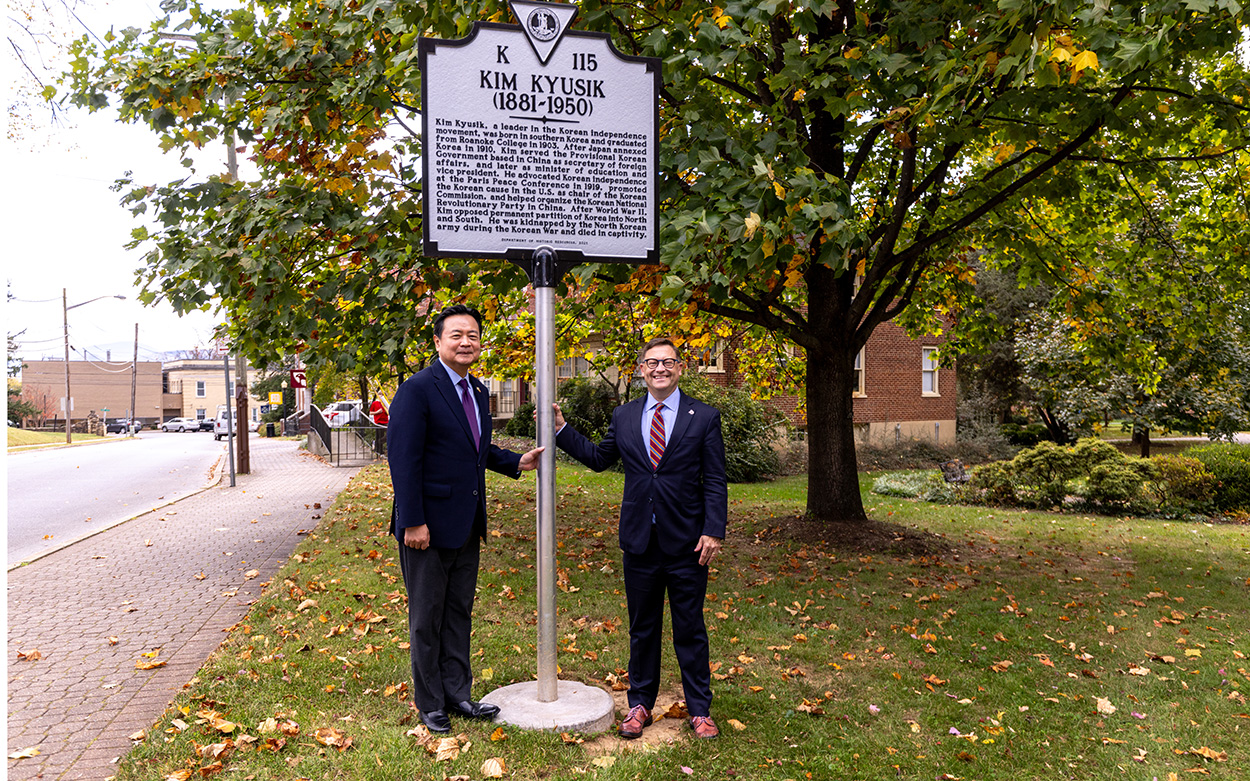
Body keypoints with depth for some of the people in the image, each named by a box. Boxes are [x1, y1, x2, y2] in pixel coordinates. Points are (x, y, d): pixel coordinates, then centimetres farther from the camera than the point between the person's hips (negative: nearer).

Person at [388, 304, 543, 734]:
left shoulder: (478, 391, 11)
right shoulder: (418, 389, -15)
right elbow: (403, 459, -18)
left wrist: (516, 462, 5)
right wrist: (412, 522, -21)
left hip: (466, 526, 8)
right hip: (429, 525, -7)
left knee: (459, 613, 17)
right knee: (427, 619, 8)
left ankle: (457, 692, 31)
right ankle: (430, 703, 24)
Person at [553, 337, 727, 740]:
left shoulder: (704, 417, -2)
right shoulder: (624, 416, 6)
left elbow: (715, 482, -3)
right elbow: (599, 457, 19)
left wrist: (713, 531, -11)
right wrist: (561, 428, 12)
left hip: (687, 543, -2)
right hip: (640, 543, 3)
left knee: (690, 630, 8)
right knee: (642, 628, 14)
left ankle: (700, 710, 23)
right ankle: (640, 704, 30)